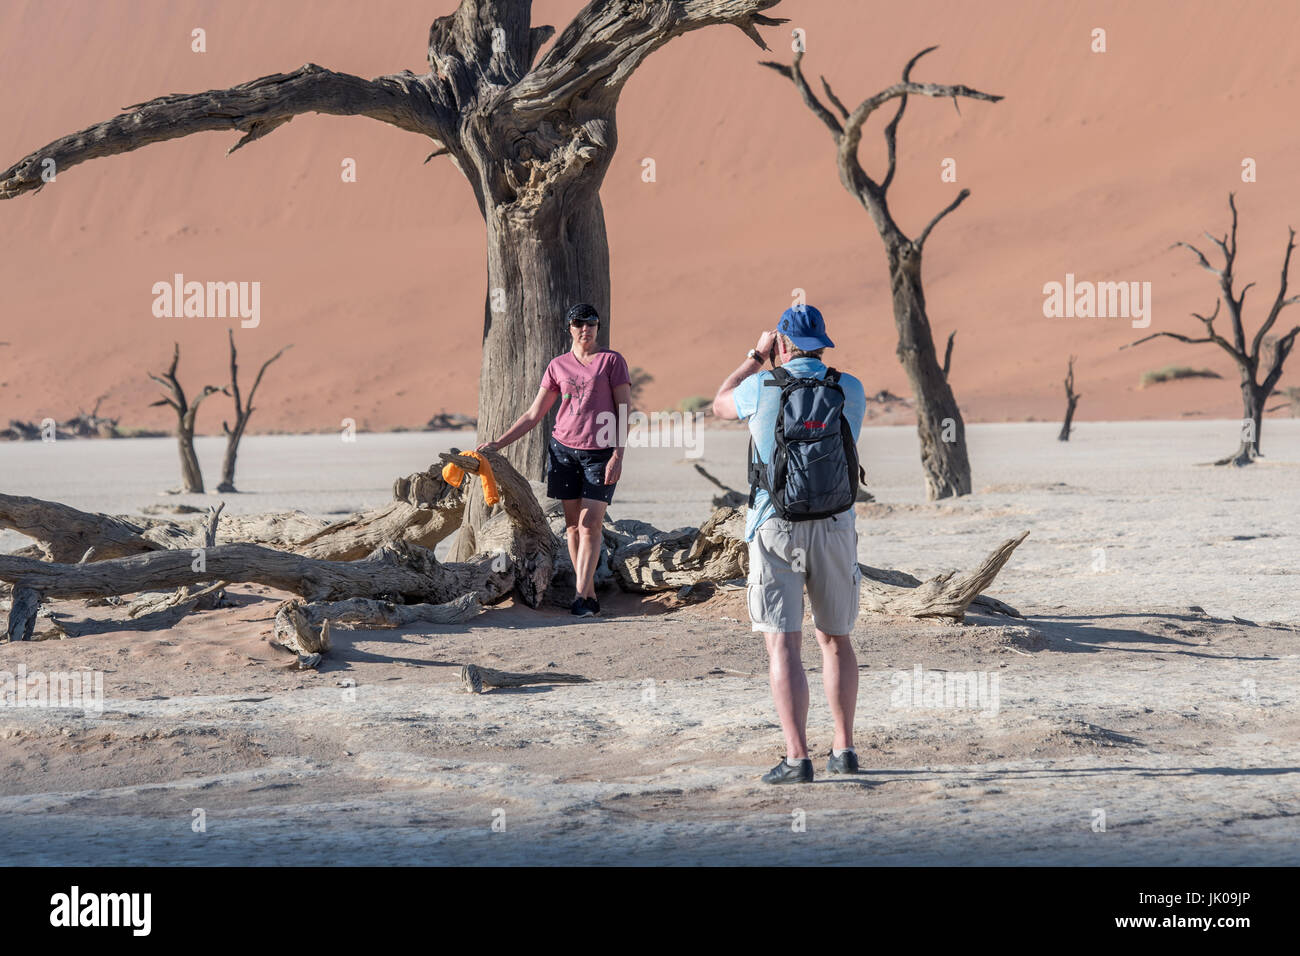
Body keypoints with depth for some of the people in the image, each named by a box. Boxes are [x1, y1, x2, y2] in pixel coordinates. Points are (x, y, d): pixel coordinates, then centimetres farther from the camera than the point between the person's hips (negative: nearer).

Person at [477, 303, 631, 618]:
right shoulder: (558, 366, 10)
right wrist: (498, 444, 8)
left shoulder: (612, 361, 2)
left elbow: (624, 412, -1)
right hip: (564, 450, 3)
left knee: (590, 523, -12)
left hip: (600, 455, -3)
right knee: (573, 524, 1)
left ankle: (580, 596, -15)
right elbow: (534, 414, 14)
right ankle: (590, 594, 5)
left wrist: (618, 455, -11)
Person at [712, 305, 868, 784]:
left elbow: (720, 404, 18)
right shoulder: (851, 390, 1)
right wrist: (809, 366, 32)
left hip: (775, 528, -3)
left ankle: (797, 757, -16)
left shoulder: (763, 388, -5)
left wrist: (756, 356, 28)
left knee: (783, 645, -5)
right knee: (835, 639, 19)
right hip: (834, 528, 3)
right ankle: (844, 749, 22)